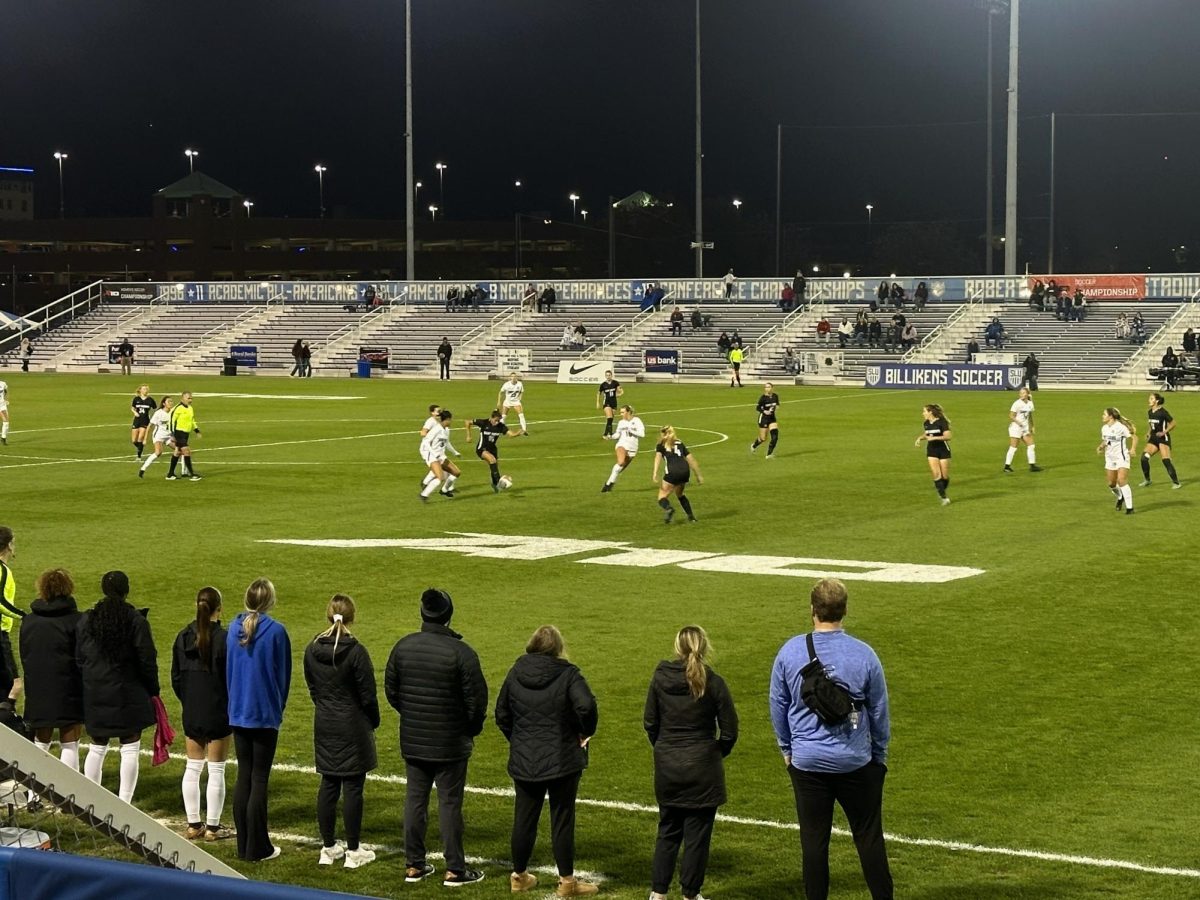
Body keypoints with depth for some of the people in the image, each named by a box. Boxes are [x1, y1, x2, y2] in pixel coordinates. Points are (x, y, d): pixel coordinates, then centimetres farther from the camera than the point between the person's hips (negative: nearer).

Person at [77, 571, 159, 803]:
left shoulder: (85, 620, 3)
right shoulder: (136, 620, -9)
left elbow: (78, 659, 7)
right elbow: (147, 660, -8)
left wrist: (86, 686, 16)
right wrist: (153, 691, 2)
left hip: (95, 695, 4)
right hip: (129, 695, -4)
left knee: (97, 748, 15)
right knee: (130, 749, 2)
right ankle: (124, 803, -1)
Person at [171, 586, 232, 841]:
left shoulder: (183, 637, 1)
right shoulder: (224, 639, -15)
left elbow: (176, 678, 7)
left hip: (191, 713, 5)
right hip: (219, 714, -5)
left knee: (192, 769, 13)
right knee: (216, 771, 4)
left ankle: (193, 825, 18)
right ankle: (212, 827, 7)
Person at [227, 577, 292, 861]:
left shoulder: (234, 628, 2)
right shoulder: (275, 631, -13)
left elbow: (228, 668, 10)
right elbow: (283, 673, -4)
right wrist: (279, 707, 12)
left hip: (238, 713, 5)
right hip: (264, 714, -5)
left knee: (243, 777, 12)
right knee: (259, 779, 0)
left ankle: (244, 845, 15)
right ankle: (257, 848, 4)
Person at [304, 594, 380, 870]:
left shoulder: (312, 649, -1)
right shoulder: (356, 652, -17)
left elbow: (312, 688, 9)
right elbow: (367, 694, -11)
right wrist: (373, 723, 4)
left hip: (324, 725, 5)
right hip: (353, 727, -5)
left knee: (328, 785, 12)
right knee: (352, 787, 1)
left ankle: (328, 848, 18)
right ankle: (353, 852, 7)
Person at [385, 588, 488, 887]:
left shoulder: (403, 646, -2)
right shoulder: (460, 652, -17)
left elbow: (390, 689, 8)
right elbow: (476, 698, -13)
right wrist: (472, 729, 4)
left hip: (412, 741, 4)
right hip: (451, 743, -4)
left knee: (415, 800, 12)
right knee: (450, 803, 2)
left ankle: (414, 865, 18)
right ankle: (455, 870, 7)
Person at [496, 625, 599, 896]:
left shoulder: (516, 672, 3)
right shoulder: (568, 674, -11)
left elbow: (502, 714, 8)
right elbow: (586, 706, -26)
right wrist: (587, 731, -8)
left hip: (523, 761, 4)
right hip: (562, 761, -4)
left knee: (524, 819, 13)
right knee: (562, 820, 4)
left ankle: (519, 876, 25)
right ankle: (566, 881, 12)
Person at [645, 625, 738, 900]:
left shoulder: (660, 678, -4)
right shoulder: (713, 683, -11)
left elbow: (650, 723, 2)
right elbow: (729, 730, -7)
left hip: (666, 766, 3)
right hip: (702, 769, -3)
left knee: (668, 831, 16)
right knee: (697, 834, 7)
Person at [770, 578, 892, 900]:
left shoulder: (789, 652, -7)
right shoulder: (864, 655, -9)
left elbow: (778, 706, 4)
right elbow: (879, 712, 1)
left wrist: (787, 749, 18)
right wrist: (879, 755, 16)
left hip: (807, 762, 1)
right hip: (856, 762, -1)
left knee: (813, 840, 7)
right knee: (869, 837, 9)